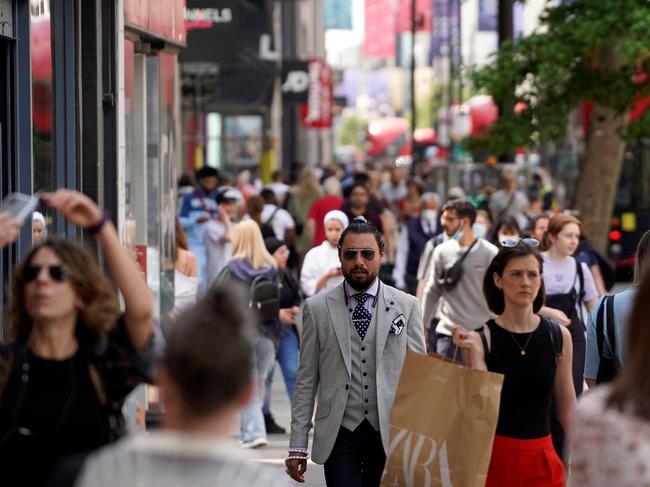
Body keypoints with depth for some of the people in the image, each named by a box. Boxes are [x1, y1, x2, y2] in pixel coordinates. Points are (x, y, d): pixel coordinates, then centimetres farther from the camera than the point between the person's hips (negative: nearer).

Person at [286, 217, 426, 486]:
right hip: (339, 434, -1)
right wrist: (298, 444, 0)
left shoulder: (406, 306, 4)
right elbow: (306, 380, 4)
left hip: (389, 434, 1)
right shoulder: (317, 308, 4)